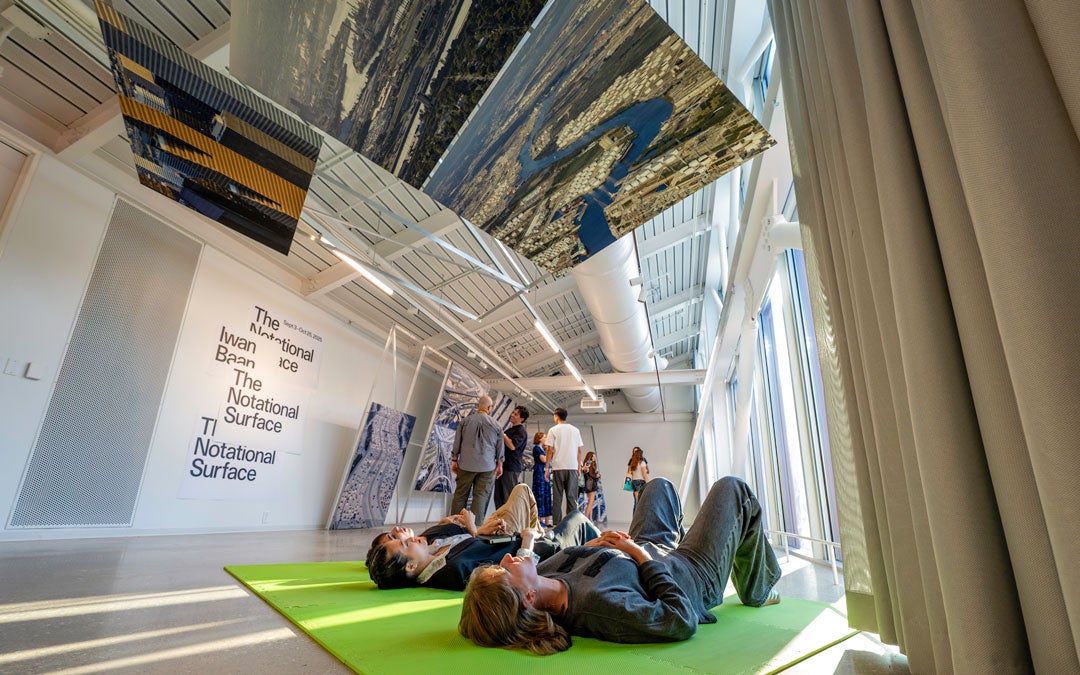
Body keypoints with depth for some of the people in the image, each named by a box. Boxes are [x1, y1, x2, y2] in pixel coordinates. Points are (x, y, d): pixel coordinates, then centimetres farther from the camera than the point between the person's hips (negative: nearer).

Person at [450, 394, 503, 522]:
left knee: (460, 494, 10)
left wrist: (454, 460, 13)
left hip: (466, 465, 1)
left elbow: (456, 444, 4)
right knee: (481, 496, 3)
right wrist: (499, 465, 15)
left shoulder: (465, 421, -1)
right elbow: (500, 448, 6)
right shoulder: (496, 425, 0)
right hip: (487, 467, -1)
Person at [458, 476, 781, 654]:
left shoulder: (544, 576, -25)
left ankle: (676, 538, 55)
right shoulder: (597, 603, -46)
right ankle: (758, 591, 34)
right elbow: (683, 620, -38)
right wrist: (642, 556, -30)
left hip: (648, 551, 6)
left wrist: (589, 545, -13)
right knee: (733, 488, 11)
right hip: (693, 573, -5)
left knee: (660, 484, 26)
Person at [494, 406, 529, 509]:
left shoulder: (521, 431, -10)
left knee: (508, 497, -4)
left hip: (512, 468, -9)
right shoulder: (510, 430, 19)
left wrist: (502, 434, -16)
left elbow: (512, 446, -25)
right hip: (503, 466, 9)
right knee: (498, 496, 12)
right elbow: (501, 444, 32)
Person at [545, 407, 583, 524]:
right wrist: (579, 467, 14)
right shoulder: (575, 430, 9)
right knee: (572, 497, 6)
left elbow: (550, 450, -3)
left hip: (558, 467, -2)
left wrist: (547, 467, 2)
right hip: (572, 467, 2)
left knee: (557, 497, 4)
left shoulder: (553, 430, 0)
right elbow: (579, 450, 8)